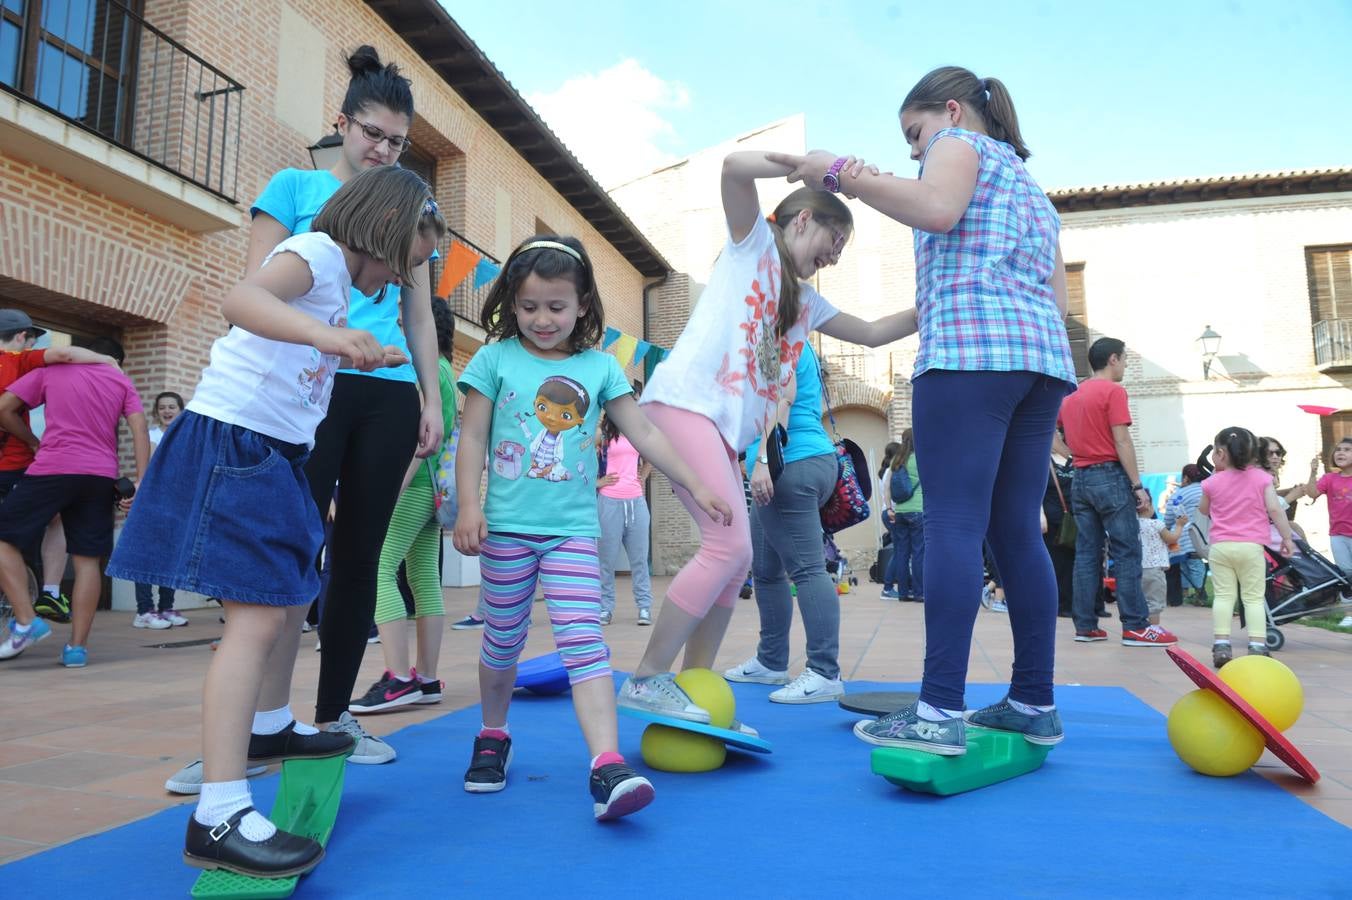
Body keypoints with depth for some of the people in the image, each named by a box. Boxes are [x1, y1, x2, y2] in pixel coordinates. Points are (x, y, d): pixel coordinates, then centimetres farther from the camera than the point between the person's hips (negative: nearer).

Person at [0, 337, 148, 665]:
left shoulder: (51, 370, 14)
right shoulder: (122, 381, 17)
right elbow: (139, 429, 4)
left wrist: (34, 442, 20)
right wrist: (141, 481, -1)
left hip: (52, 469, -2)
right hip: (101, 476, 2)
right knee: (87, 559, 4)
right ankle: (77, 645, 3)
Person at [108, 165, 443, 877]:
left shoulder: (336, 282, 18)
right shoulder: (317, 250, -11)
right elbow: (242, 298, -33)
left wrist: (363, 357, 34)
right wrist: (327, 332, -48)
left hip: (275, 452, 11)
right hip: (232, 439, -11)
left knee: (294, 596, 22)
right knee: (257, 615, -18)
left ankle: (270, 728, 43)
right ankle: (218, 817, -17)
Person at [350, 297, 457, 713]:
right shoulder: (443, 368, 20)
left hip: (416, 485, -10)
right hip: (432, 486, 10)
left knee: (378, 571, -13)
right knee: (424, 578, 7)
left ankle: (399, 678, -17)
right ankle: (426, 678, 9)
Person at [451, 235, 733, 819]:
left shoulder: (599, 366, 5)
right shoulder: (496, 358, 2)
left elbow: (644, 434, 7)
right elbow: (473, 437, 0)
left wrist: (695, 487, 6)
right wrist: (468, 506, -10)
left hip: (573, 529, 0)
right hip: (507, 527, 0)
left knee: (584, 641, -10)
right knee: (502, 641, 12)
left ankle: (607, 767, -16)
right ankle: (492, 738, 35)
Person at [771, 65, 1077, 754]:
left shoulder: (960, 144, 10)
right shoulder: (1028, 182, 34)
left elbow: (936, 209, -14)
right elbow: (1058, 296, 27)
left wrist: (839, 173, -6)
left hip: (969, 349, -9)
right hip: (1043, 354, 9)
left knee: (953, 524, -15)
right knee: (1016, 532, 5)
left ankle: (941, 712, -19)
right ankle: (1035, 704, 6)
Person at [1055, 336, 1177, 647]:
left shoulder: (1071, 395, 14)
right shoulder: (1113, 391, -7)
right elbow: (1121, 441, -12)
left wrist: (1075, 452, 12)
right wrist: (1137, 485, -10)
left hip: (1080, 478, 7)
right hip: (1110, 476, -7)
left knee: (1087, 553, 7)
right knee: (1127, 552, -3)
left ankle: (1085, 625, 7)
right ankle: (1136, 627, -3)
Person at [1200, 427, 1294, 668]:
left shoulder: (1213, 482, 4)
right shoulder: (1261, 478, 2)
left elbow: (1203, 510, 20)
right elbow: (1275, 509, -5)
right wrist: (1287, 538, 2)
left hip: (1220, 546, 0)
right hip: (1251, 546, 0)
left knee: (1223, 595, 2)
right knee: (1254, 597, 4)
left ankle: (1221, 644, -5)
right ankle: (1257, 646, -2)